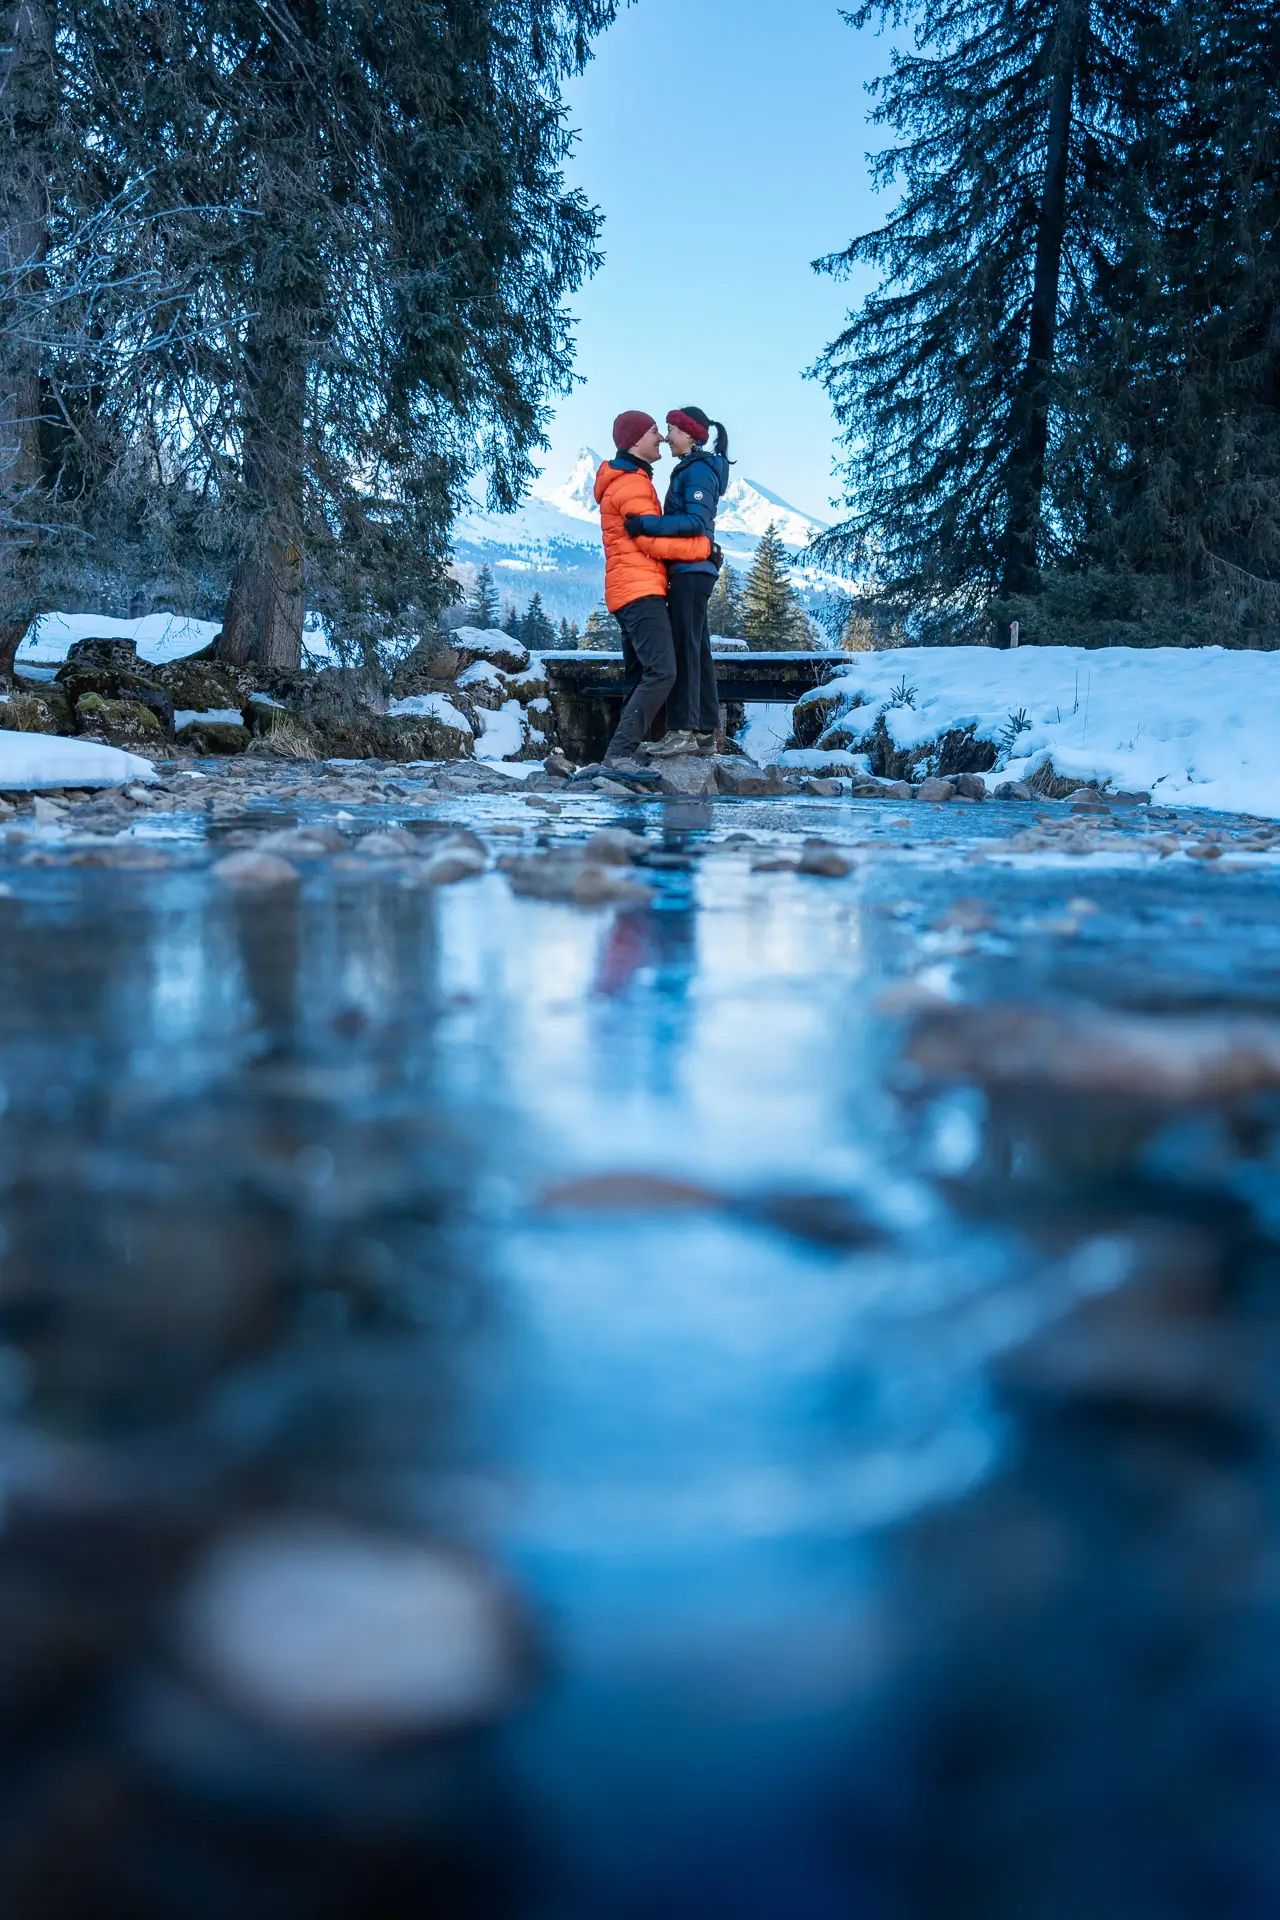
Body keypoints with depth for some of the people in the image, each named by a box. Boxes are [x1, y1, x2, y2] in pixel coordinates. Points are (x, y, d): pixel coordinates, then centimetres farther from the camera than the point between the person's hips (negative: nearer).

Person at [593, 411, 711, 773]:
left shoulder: (625, 481, 22)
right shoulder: (633, 484, -11)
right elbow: (654, 541, -16)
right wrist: (705, 546, -8)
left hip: (632, 592, 11)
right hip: (640, 591, -11)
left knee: (641, 678, 11)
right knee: (661, 673, -19)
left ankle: (627, 752, 9)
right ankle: (620, 753, -25)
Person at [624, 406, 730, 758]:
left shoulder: (698, 470, -10)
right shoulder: (691, 469, 18)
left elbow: (697, 522, -21)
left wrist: (647, 524, -25)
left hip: (690, 570, -10)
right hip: (691, 571, 10)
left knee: (683, 648, -13)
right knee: (697, 650, 9)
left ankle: (682, 730, -16)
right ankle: (705, 732, 11)